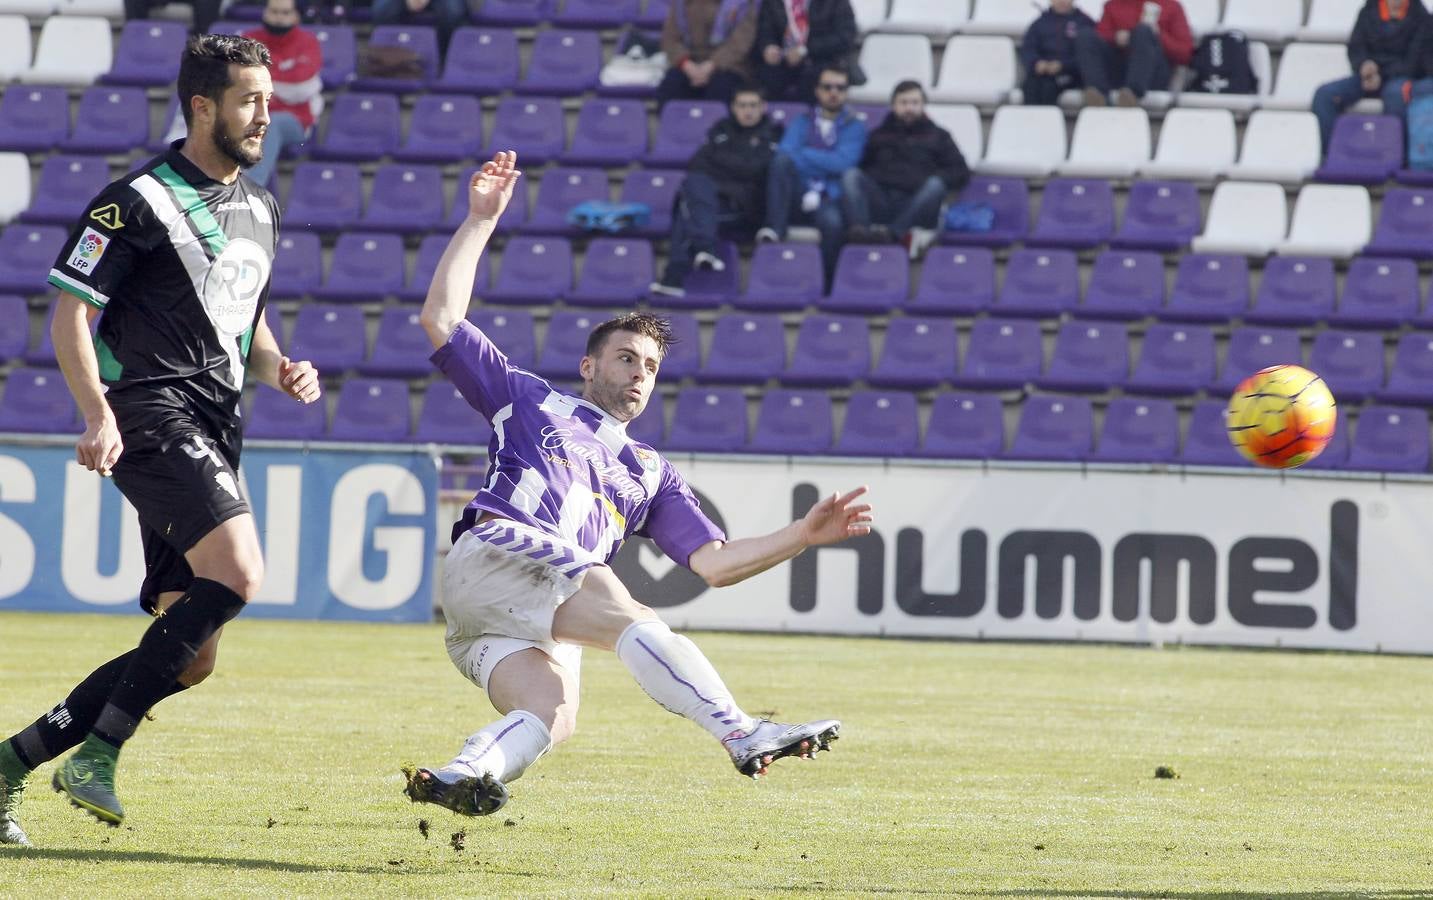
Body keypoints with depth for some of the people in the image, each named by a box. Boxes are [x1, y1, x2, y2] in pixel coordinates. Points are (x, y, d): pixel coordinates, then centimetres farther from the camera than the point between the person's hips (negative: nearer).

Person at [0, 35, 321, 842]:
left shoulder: (261, 209, 19)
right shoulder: (141, 200, -5)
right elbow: (70, 314, -7)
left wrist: (280, 370, 8)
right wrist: (99, 414, -21)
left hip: (214, 433, 8)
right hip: (152, 412, -8)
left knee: (192, 657, 3)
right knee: (237, 572, -28)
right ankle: (98, 753, -20)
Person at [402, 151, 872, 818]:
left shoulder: (651, 474, 33)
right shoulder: (531, 401, 25)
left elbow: (714, 563, 24)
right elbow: (441, 319, 18)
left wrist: (806, 534, 10)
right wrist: (481, 219, 16)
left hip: (542, 619, 5)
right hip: (494, 555, -5)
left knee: (551, 717, -31)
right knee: (627, 616, -31)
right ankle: (744, 736, -44)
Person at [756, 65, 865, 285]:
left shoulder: (854, 127, 13)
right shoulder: (802, 122, 19)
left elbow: (842, 162, -6)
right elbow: (785, 153, 0)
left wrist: (801, 155, -3)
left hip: (830, 198, -2)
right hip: (799, 197, 2)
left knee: (832, 221, -38)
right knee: (782, 160, -28)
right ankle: (774, 231, -35)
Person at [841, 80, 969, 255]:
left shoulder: (937, 136, 23)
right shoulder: (879, 134, 29)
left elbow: (961, 173, 13)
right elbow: (860, 167, 18)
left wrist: (933, 180, -5)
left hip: (915, 208, -2)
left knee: (935, 185, -32)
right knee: (850, 175, -23)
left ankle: (892, 233, -50)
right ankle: (859, 229, -49)